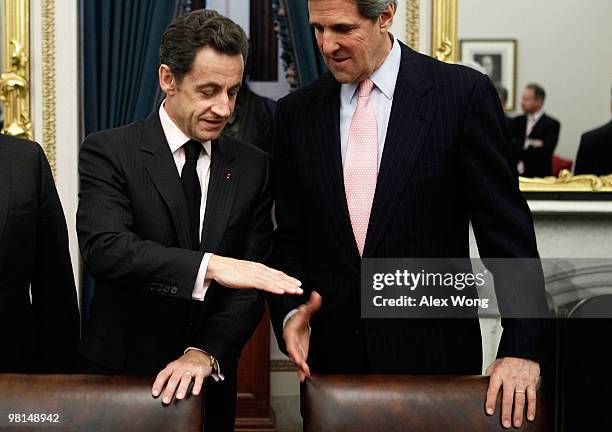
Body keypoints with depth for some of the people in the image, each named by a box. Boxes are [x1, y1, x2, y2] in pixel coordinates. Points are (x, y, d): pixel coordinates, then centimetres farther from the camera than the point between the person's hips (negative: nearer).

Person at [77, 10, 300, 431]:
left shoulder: (253, 166, 2)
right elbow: (104, 249, -23)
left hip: (209, 382, 3)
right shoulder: (108, 152, -8)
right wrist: (210, 265, -34)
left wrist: (206, 352, -18)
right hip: (119, 376, -3)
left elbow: (252, 280, -3)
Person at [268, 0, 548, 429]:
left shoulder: (464, 93, -6)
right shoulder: (297, 112, 5)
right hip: (332, 359, 3)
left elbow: (507, 230, -6)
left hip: (436, 358, -2)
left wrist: (521, 349, -10)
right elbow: (290, 238, 9)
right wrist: (290, 312, -8)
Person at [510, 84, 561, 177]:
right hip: (515, 175, 3)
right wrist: (530, 144, -8)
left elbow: (543, 152, -10)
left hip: (538, 177, -3)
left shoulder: (551, 124, 0)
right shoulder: (517, 121, 14)